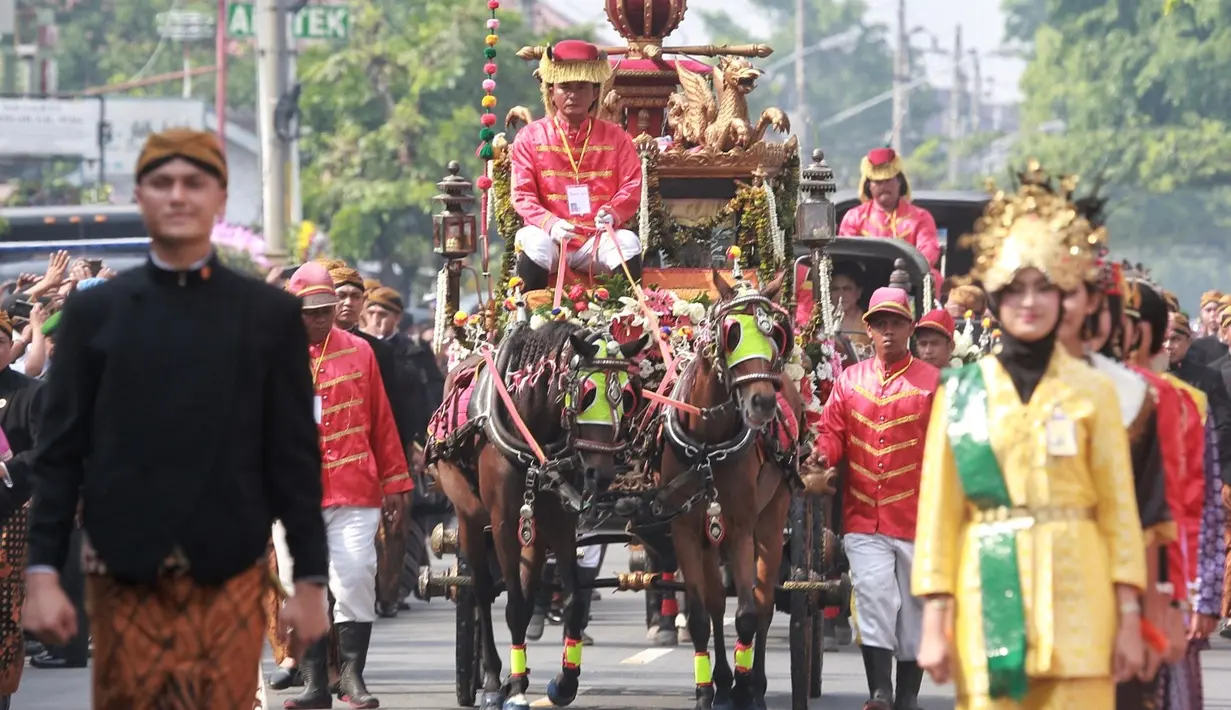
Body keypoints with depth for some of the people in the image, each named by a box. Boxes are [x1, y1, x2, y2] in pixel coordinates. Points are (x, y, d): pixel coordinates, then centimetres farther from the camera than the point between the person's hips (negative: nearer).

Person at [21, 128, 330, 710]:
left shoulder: (271, 315, 6)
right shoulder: (94, 312, 6)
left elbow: (295, 456, 5)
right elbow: (59, 453, 4)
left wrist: (310, 579, 1)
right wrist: (42, 573, -4)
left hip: (229, 575, 0)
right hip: (124, 576, 0)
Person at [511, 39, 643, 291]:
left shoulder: (615, 137, 9)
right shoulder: (530, 137, 5)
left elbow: (632, 186, 2)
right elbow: (523, 195, -2)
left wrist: (612, 213, -21)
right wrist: (550, 223, -23)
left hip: (598, 240, 1)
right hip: (552, 236, -1)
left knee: (628, 242, -30)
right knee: (535, 243, -35)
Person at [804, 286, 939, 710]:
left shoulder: (931, 382, 0)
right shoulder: (849, 380, 9)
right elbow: (833, 431, 7)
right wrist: (822, 457, -15)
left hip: (915, 519, -1)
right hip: (863, 517, 1)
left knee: (913, 611, 7)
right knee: (875, 600, -12)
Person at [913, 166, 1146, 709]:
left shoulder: (1092, 392, 6)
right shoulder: (962, 392, 7)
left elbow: (1119, 510, 5)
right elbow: (939, 512, 5)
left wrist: (1129, 618, -1)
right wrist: (935, 621, -1)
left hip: (1074, 601, 0)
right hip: (991, 601, 0)